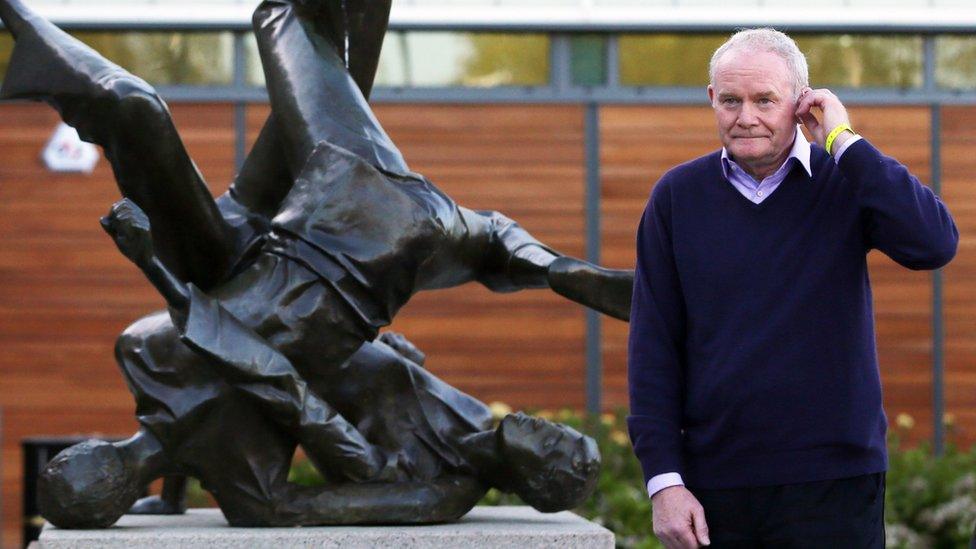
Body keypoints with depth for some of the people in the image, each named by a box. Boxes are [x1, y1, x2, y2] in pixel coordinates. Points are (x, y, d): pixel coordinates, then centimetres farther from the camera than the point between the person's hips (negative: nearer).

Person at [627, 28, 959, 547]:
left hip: (833, 485, -1)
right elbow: (653, 348, 4)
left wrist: (843, 140, -12)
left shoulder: (845, 183, 2)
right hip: (715, 481, 2)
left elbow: (933, 244, -18)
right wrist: (664, 480, -3)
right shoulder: (677, 197, 5)